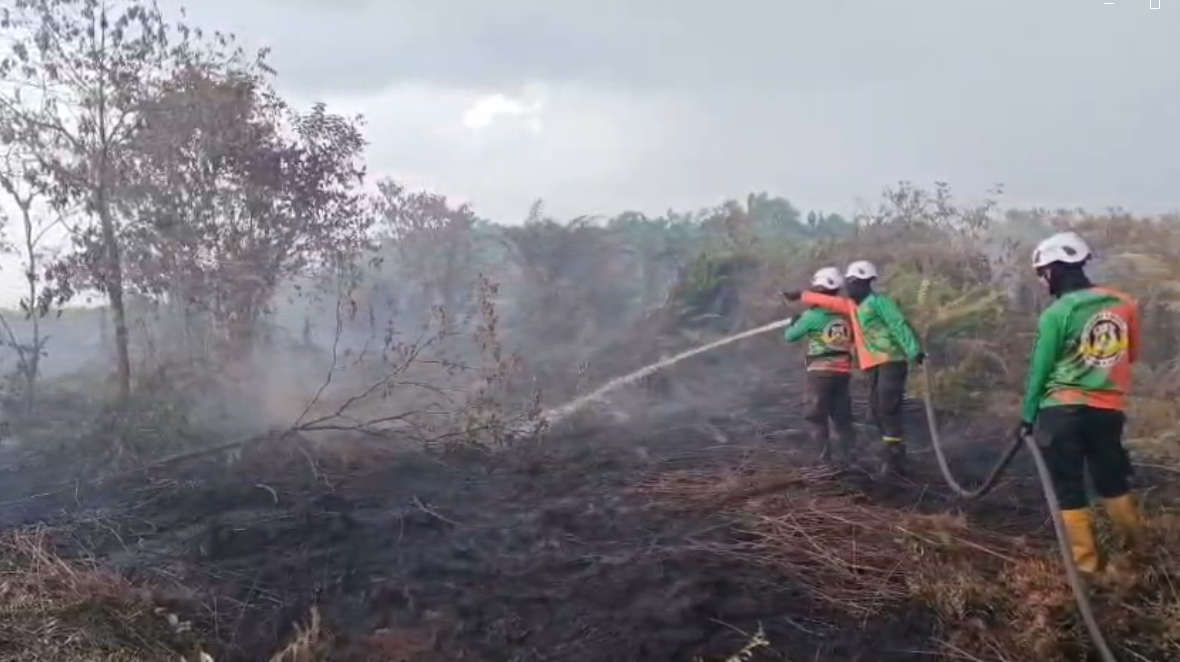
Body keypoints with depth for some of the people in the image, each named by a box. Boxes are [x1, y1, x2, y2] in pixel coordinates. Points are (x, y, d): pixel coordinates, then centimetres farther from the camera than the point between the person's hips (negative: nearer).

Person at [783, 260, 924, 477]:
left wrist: (914, 351, -28)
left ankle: (895, 459, -13)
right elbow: (829, 301, 32)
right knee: (877, 409, 5)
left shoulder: (878, 301, -7)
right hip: (875, 364, 9)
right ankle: (893, 455, 9)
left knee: (889, 408, -13)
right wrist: (801, 296, 39)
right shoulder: (853, 305, 19)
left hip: (892, 361, -9)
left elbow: (899, 325, -16)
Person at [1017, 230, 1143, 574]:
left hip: (1063, 409, -5)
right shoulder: (1124, 304, 1)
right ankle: (1137, 550, 34)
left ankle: (1086, 562, 9)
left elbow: (1040, 368, -7)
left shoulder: (1057, 313, -13)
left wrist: (1028, 415, 2)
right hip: (1109, 409, 5)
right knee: (1113, 481, 22)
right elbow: (1132, 355, 15)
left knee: (1069, 488, 6)